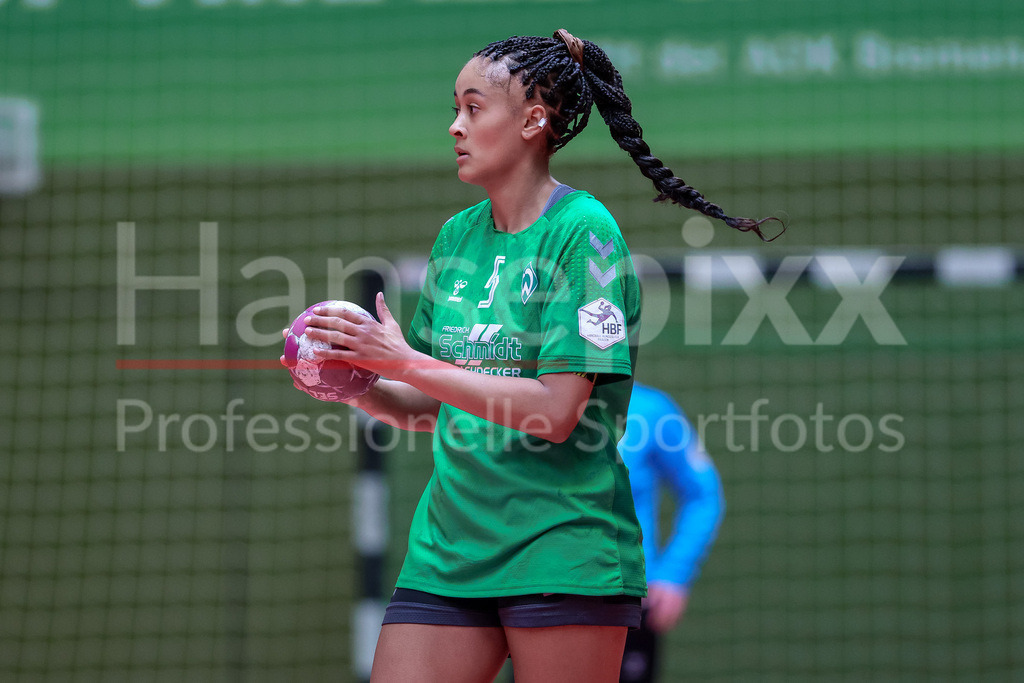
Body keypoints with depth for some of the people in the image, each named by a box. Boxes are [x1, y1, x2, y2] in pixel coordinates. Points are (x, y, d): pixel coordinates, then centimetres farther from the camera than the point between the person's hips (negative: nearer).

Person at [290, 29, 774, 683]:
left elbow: (557, 410, -16)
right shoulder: (458, 235, 12)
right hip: (446, 549, 6)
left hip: (561, 552, -6)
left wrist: (407, 363, -15)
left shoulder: (583, 230, -8)